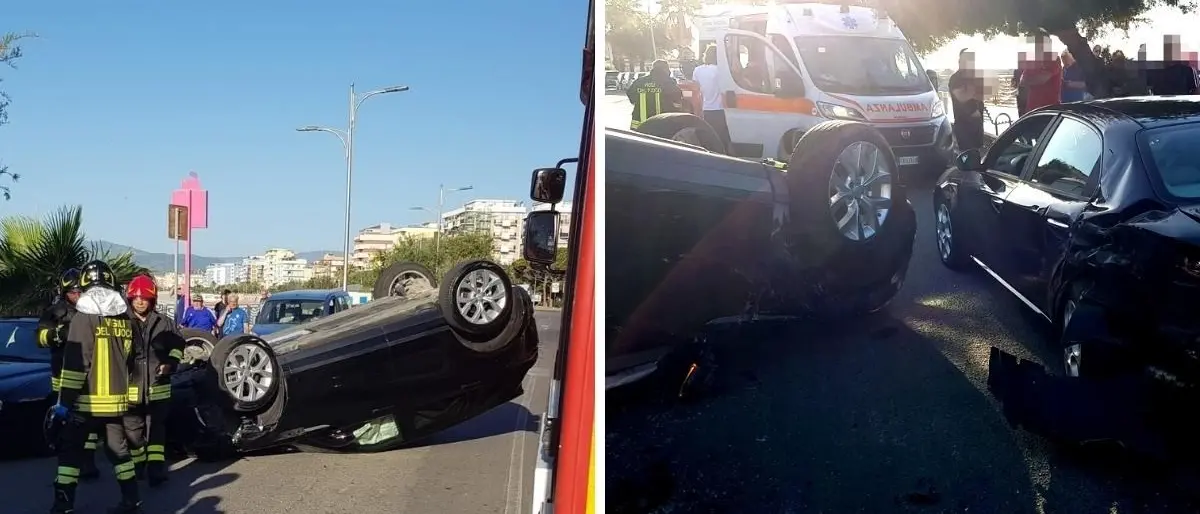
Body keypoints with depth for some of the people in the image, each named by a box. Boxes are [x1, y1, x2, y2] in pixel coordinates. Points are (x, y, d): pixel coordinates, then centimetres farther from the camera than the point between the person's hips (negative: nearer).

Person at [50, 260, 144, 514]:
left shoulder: (83, 317, -12)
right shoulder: (125, 319, 5)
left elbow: (74, 364, -16)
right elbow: (134, 357, 16)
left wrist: (65, 401, -13)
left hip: (86, 399, -5)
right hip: (116, 398, 5)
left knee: (71, 449, 5)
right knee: (118, 447, 14)